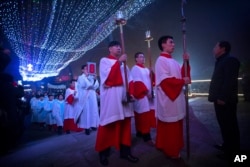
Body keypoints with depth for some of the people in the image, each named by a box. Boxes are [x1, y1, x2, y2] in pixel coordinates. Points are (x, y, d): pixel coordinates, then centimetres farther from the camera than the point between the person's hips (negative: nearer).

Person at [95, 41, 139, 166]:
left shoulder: (123, 63, 21)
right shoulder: (104, 61, 4)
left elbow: (129, 79, 14)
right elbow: (108, 75, -14)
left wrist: (131, 92, 0)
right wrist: (119, 62, -13)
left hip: (123, 97, 6)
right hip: (110, 98, -5)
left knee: (125, 124, 7)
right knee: (108, 125, 0)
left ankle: (125, 151, 18)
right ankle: (103, 153, 16)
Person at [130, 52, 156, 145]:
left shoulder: (146, 70, 20)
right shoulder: (135, 69, -7)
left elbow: (150, 80, 21)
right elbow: (137, 82, -15)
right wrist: (146, 92, -16)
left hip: (148, 94, 9)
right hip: (141, 95, -9)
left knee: (148, 115, 10)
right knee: (144, 116, -8)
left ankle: (140, 132, 22)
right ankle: (146, 137, -4)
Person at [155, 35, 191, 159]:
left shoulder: (173, 61, 16)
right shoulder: (161, 60, -12)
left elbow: (182, 74, 13)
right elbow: (165, 79, -20)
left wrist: (186, 62, 2)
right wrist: (182, 81, -14)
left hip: (176, 96, 10)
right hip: (168, 98, -10)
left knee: (175, 124, 17)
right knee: (169, 126, 1)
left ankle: (163, 145, 33)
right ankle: (171, 151, 17)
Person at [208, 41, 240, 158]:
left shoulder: (230, 60, -10)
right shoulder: (221, 61, 19)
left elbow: (230, 81, -21)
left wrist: (222, 97, -24)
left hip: (225, 100, -9)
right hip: (220, 99, 10)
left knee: (228, 124, 1)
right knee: (225, 124, 16)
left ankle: (231, 149, 14)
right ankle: (228, 146, 29)